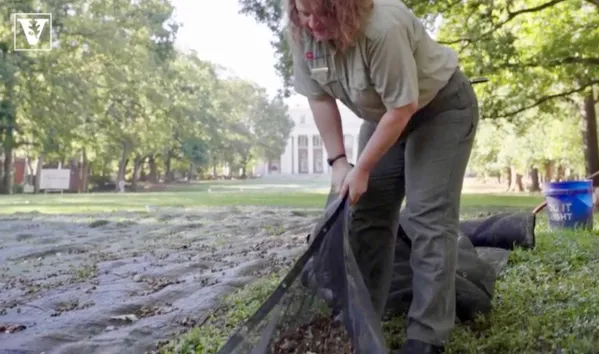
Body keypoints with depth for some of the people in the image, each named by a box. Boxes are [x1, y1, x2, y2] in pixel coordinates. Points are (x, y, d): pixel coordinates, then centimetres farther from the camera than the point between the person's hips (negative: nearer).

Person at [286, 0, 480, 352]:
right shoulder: (303, 35, -14)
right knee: (368, 215, 3)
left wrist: (362, 170, -23)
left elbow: (403, 108, -29)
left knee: (429, 217, -13)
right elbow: (320, 98, -6)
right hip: (385, 115, 7)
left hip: (441, 107, -7)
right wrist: (338, 161, -10)